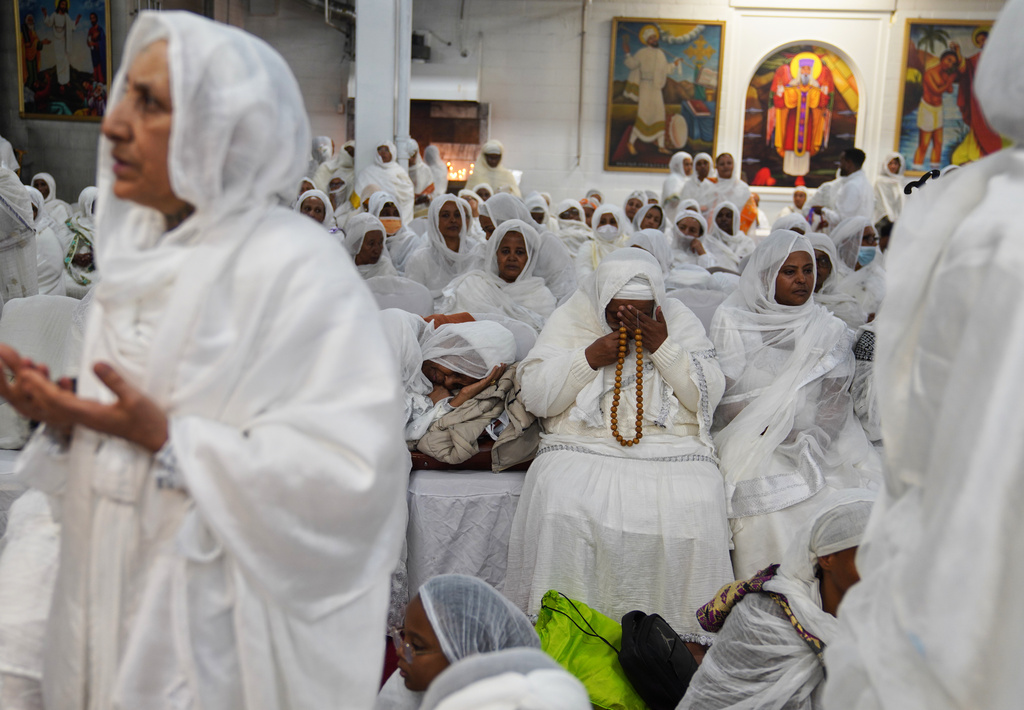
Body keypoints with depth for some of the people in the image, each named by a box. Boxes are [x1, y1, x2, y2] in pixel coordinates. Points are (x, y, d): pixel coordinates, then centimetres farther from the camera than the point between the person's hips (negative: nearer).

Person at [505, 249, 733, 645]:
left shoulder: (679, 320, 10)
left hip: (672, 449, 1)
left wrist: (663, 347, -9)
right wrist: (589, 358, -9)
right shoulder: (571, 320, 8)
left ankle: (689, 635, -9)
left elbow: (709, 395, 1)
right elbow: (535, 397, 2)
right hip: (583, 447, 0)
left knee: (695, 506, -28)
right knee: (565, 506, -31)